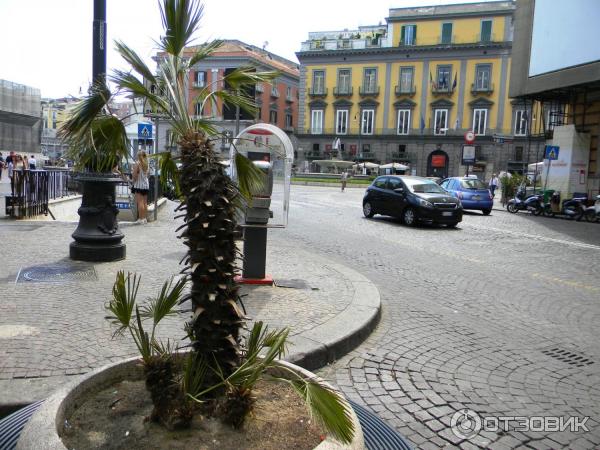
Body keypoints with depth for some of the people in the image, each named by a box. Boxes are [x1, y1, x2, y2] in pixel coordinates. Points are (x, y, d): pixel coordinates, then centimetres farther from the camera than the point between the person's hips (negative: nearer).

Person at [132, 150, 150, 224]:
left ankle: (140, 219, -8)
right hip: (146, 185, 7)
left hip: (139, 185, -7)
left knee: (140, 202, -6)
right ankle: (144, 218, 12)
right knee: (145, 202, 9)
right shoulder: (146, 164, 10)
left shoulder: (137, 163, -10)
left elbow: (134, 175, -13)